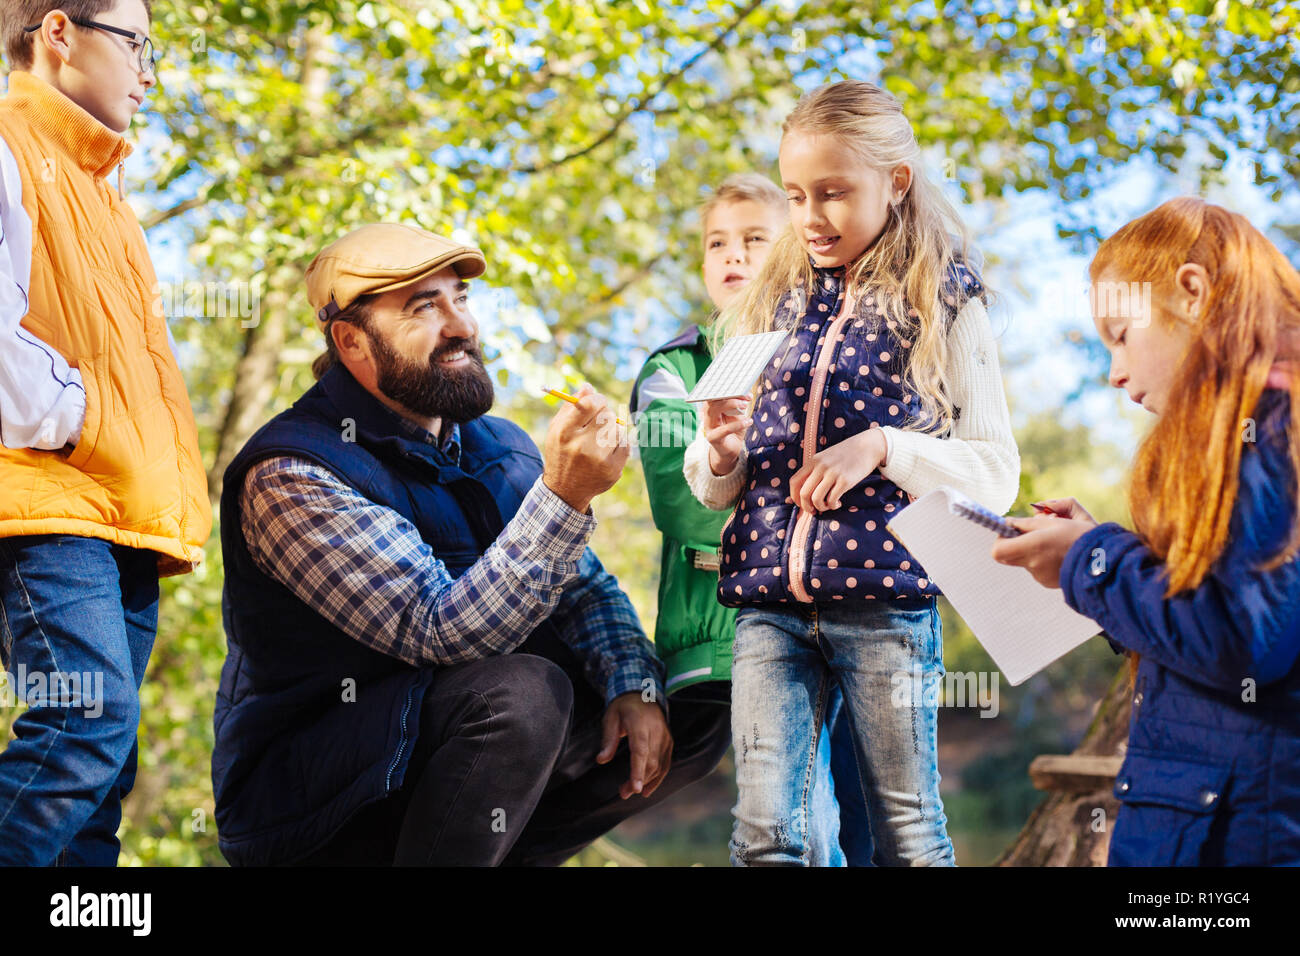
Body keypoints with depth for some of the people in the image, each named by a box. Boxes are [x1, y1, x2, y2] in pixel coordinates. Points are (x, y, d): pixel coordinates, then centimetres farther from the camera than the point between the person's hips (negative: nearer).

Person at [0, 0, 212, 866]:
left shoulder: (100, 193, 30)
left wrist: (171, 491, 15)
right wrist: (69, 415, -11)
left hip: (127, 515, 9)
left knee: (102, 750, 4)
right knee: (92, 722, -22)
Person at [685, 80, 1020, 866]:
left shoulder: (944, 305, 0)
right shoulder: (773, 305, 11)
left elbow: (997, 475, -4)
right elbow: (714, 488, 16)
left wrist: (883, 448, -17)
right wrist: (720, 454, -7)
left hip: (886, 601, -3)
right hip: (769, 602, 3)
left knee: (907, 829, 8)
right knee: (765, 832, 0)